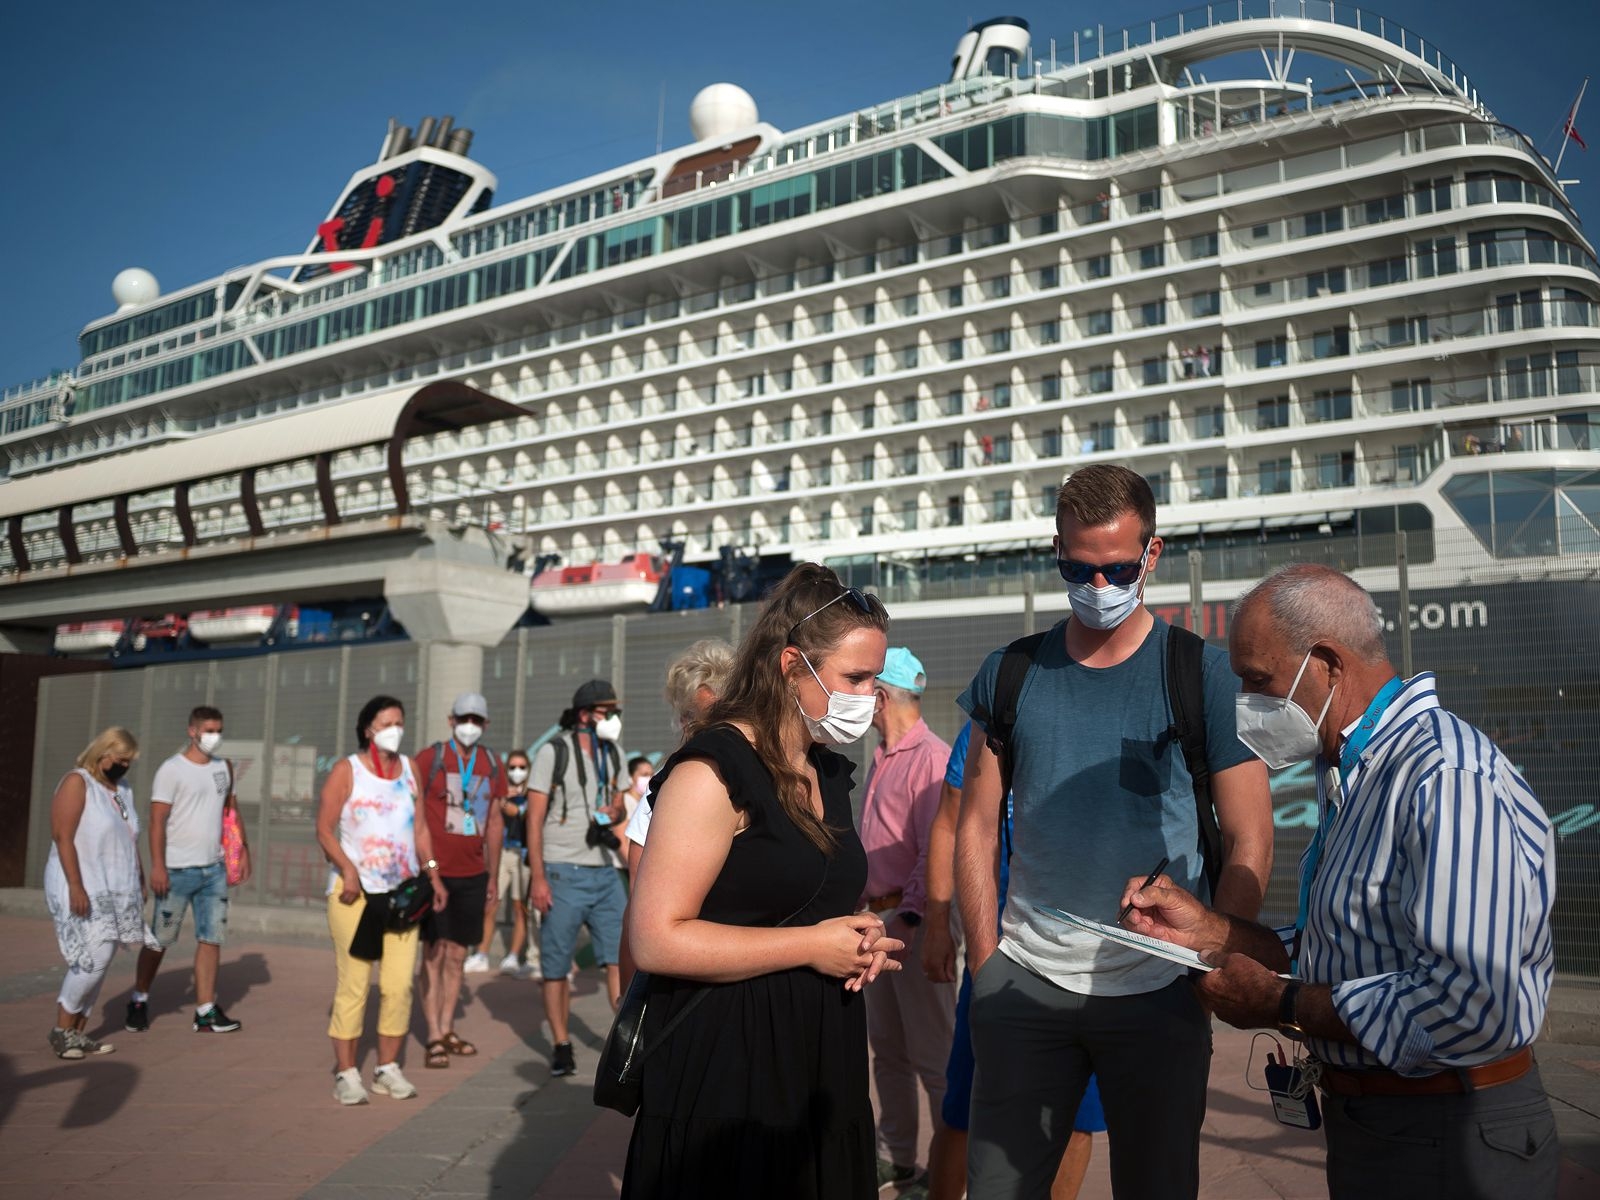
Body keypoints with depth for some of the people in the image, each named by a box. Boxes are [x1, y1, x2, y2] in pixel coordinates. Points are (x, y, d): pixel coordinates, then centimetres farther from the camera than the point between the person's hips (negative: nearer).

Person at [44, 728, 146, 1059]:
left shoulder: (123, 790, 14)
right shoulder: (77, 783, -9)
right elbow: (62, 837, -16)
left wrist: (140, 884, 16)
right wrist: (76, 887, -22)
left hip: (115, 892, 7)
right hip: (83, 890, -7)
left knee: (99, 963, 6)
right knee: (93, 960, -12)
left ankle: (78, 1033, 14)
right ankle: (61, 1030, 4)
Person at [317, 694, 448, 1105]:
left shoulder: (409, 769, 14)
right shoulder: (347, 770, 0)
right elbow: (324, 829, -3)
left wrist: (433, 874, 10)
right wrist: (347, 870, -16)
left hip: (403, 892, 4)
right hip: (354, 892, -4)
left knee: (399, 985, 2)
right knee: (353, 984, -4)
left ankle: (388, 1069, 15)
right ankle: (346, 1073, 6)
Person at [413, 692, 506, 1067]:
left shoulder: (492, 765, 8)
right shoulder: (429, 759, -5)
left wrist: (494, 877, 13)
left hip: (473, 874, 4)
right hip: (434, 871, -4)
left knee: (457, 955, 11)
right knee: (433, 954, -1)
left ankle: (447, 1030, 21)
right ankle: (433, 1039, 4)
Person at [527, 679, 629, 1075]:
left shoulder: (613, 753, 11)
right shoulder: (553, 751, -6)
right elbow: (535, 817, -8)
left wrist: (615, 811, -1)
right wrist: (537, 877, -15)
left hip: (605, 871, 5)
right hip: (563, 873, -5)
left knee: (620, 956, 0)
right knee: (556, 965, 4)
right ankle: (561, 1046, 15)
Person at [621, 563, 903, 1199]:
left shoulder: (828, 770, 11)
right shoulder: (713, 770, -17)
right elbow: (656, 941, -23)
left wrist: (859, 937, 3)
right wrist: (811, 946, -19)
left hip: (821, 1071, 8)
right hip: (726, 1076, -8)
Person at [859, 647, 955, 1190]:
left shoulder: (931, 758, -15)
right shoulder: (880, 760, 15)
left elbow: (936, 850, -21)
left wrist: (908, 917, -23)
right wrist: (860, 901, 18)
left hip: (914, 921, -9)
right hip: (879, 917, 9)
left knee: (933, 1053, 0)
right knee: (886, 1047, 16)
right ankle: (894, 1156, 27)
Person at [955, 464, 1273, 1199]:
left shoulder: (1203, 676, -3)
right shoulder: (1008, 674, 4)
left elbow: (1249, 845, -2)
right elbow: (977, 829, 6)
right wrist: (985, 962, 1)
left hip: (1158, 993, -2)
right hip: (1023, 982, 2)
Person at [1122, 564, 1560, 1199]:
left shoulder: (1449, 780, -26)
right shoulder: (1351, 776, 9)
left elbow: (1477, 1009, -33)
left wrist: (1284, 1004, -22)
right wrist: (1212, 933, -1)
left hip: (1448, 1143, -9)